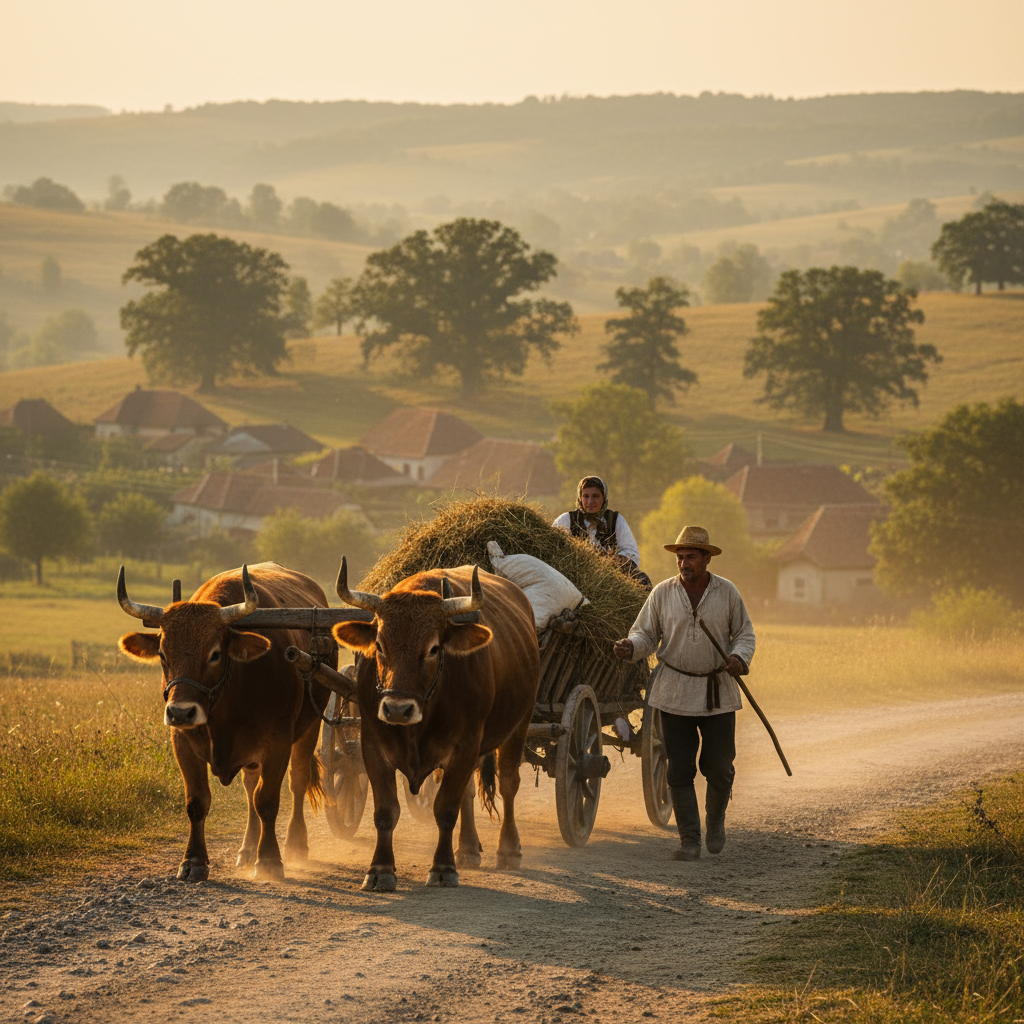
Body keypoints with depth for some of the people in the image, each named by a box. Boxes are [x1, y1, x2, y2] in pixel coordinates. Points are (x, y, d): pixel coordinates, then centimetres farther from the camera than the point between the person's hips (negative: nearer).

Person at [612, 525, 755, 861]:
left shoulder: (726, 593, 0)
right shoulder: (663, 593, -1)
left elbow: (744, 632, 8)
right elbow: (646, 634, 2)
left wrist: (740, 657, -13)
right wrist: (630, 647, -20)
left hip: (718, 692, 0)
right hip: (675, 692, 0)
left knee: (719, 767, 1)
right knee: (679, 770, -2)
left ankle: (716, 817, 31)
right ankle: (689, 841, 4)